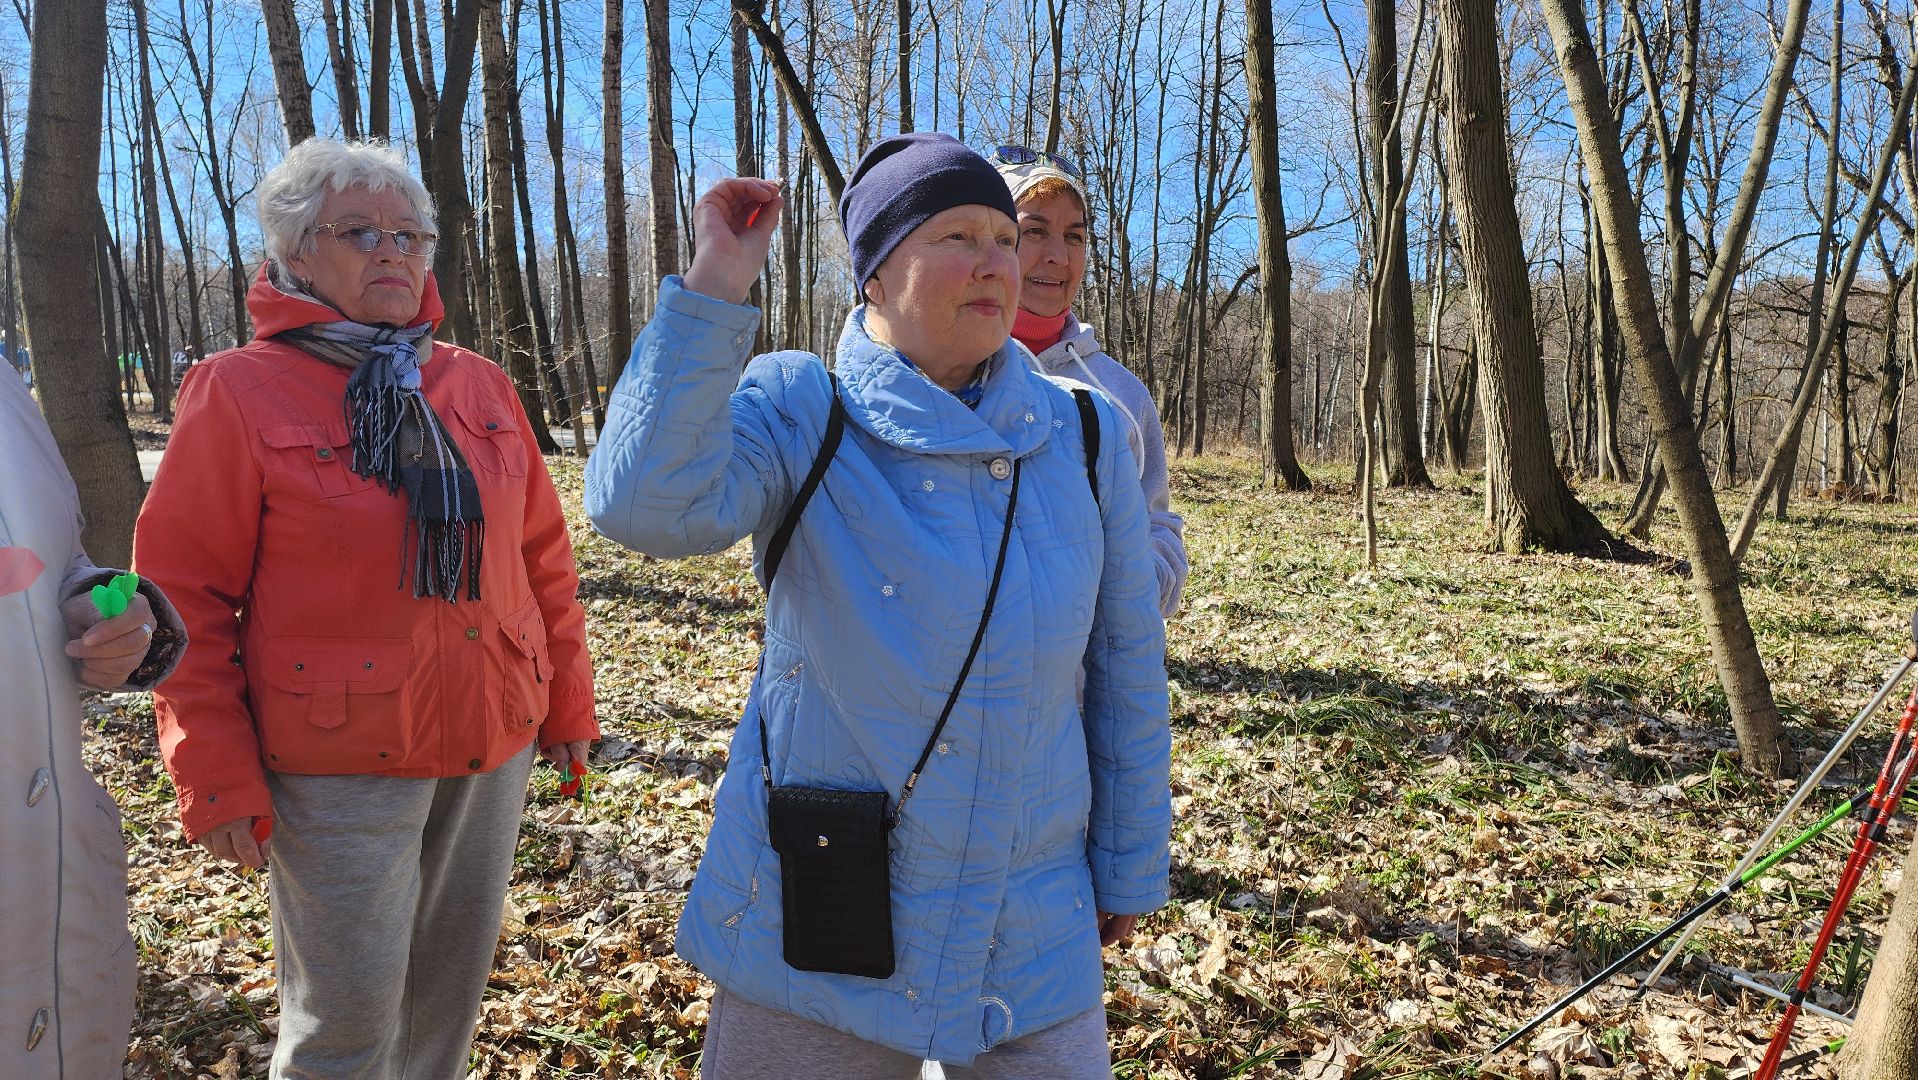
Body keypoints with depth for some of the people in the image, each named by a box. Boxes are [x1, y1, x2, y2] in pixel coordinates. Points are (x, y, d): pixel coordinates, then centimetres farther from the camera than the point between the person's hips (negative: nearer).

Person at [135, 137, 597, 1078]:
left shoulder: (480, 385, 7)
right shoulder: (240, 391, -6)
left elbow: (544, 556, 10)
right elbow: (186, 594, -7)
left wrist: (567, 701, 10)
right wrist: (215, 775, -9)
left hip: (494, 744, 5)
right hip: (339, 765, -4)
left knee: (452, 986, 18)